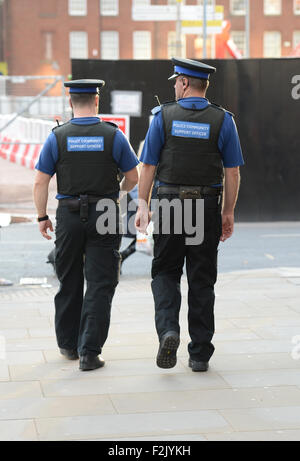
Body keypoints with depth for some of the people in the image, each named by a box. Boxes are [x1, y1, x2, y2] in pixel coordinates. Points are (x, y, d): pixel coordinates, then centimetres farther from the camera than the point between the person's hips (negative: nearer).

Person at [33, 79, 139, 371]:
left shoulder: (57, 137, -3)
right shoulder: (114, 136, -4)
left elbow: (40, 183, -3)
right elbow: (133, 177, 3)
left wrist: (42, 217, 9)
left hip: (68, 216, 1)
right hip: (105, 214, -1)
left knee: (69, 282, 16)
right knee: (100, 286, 0)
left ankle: (68, 344, 28)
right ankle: (89, 352, -5)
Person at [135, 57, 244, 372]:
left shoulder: (164, 116, -1)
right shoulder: (222, 120, 0)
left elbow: (148, 166, -2)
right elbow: (232, 172, -1)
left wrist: (142, 205, 4)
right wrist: (228, 213, 7)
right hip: (207, 208, 1)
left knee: (165, 272, 12)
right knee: (202, 279, 7)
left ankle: (168, 329, -13)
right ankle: (200, 354, 10)